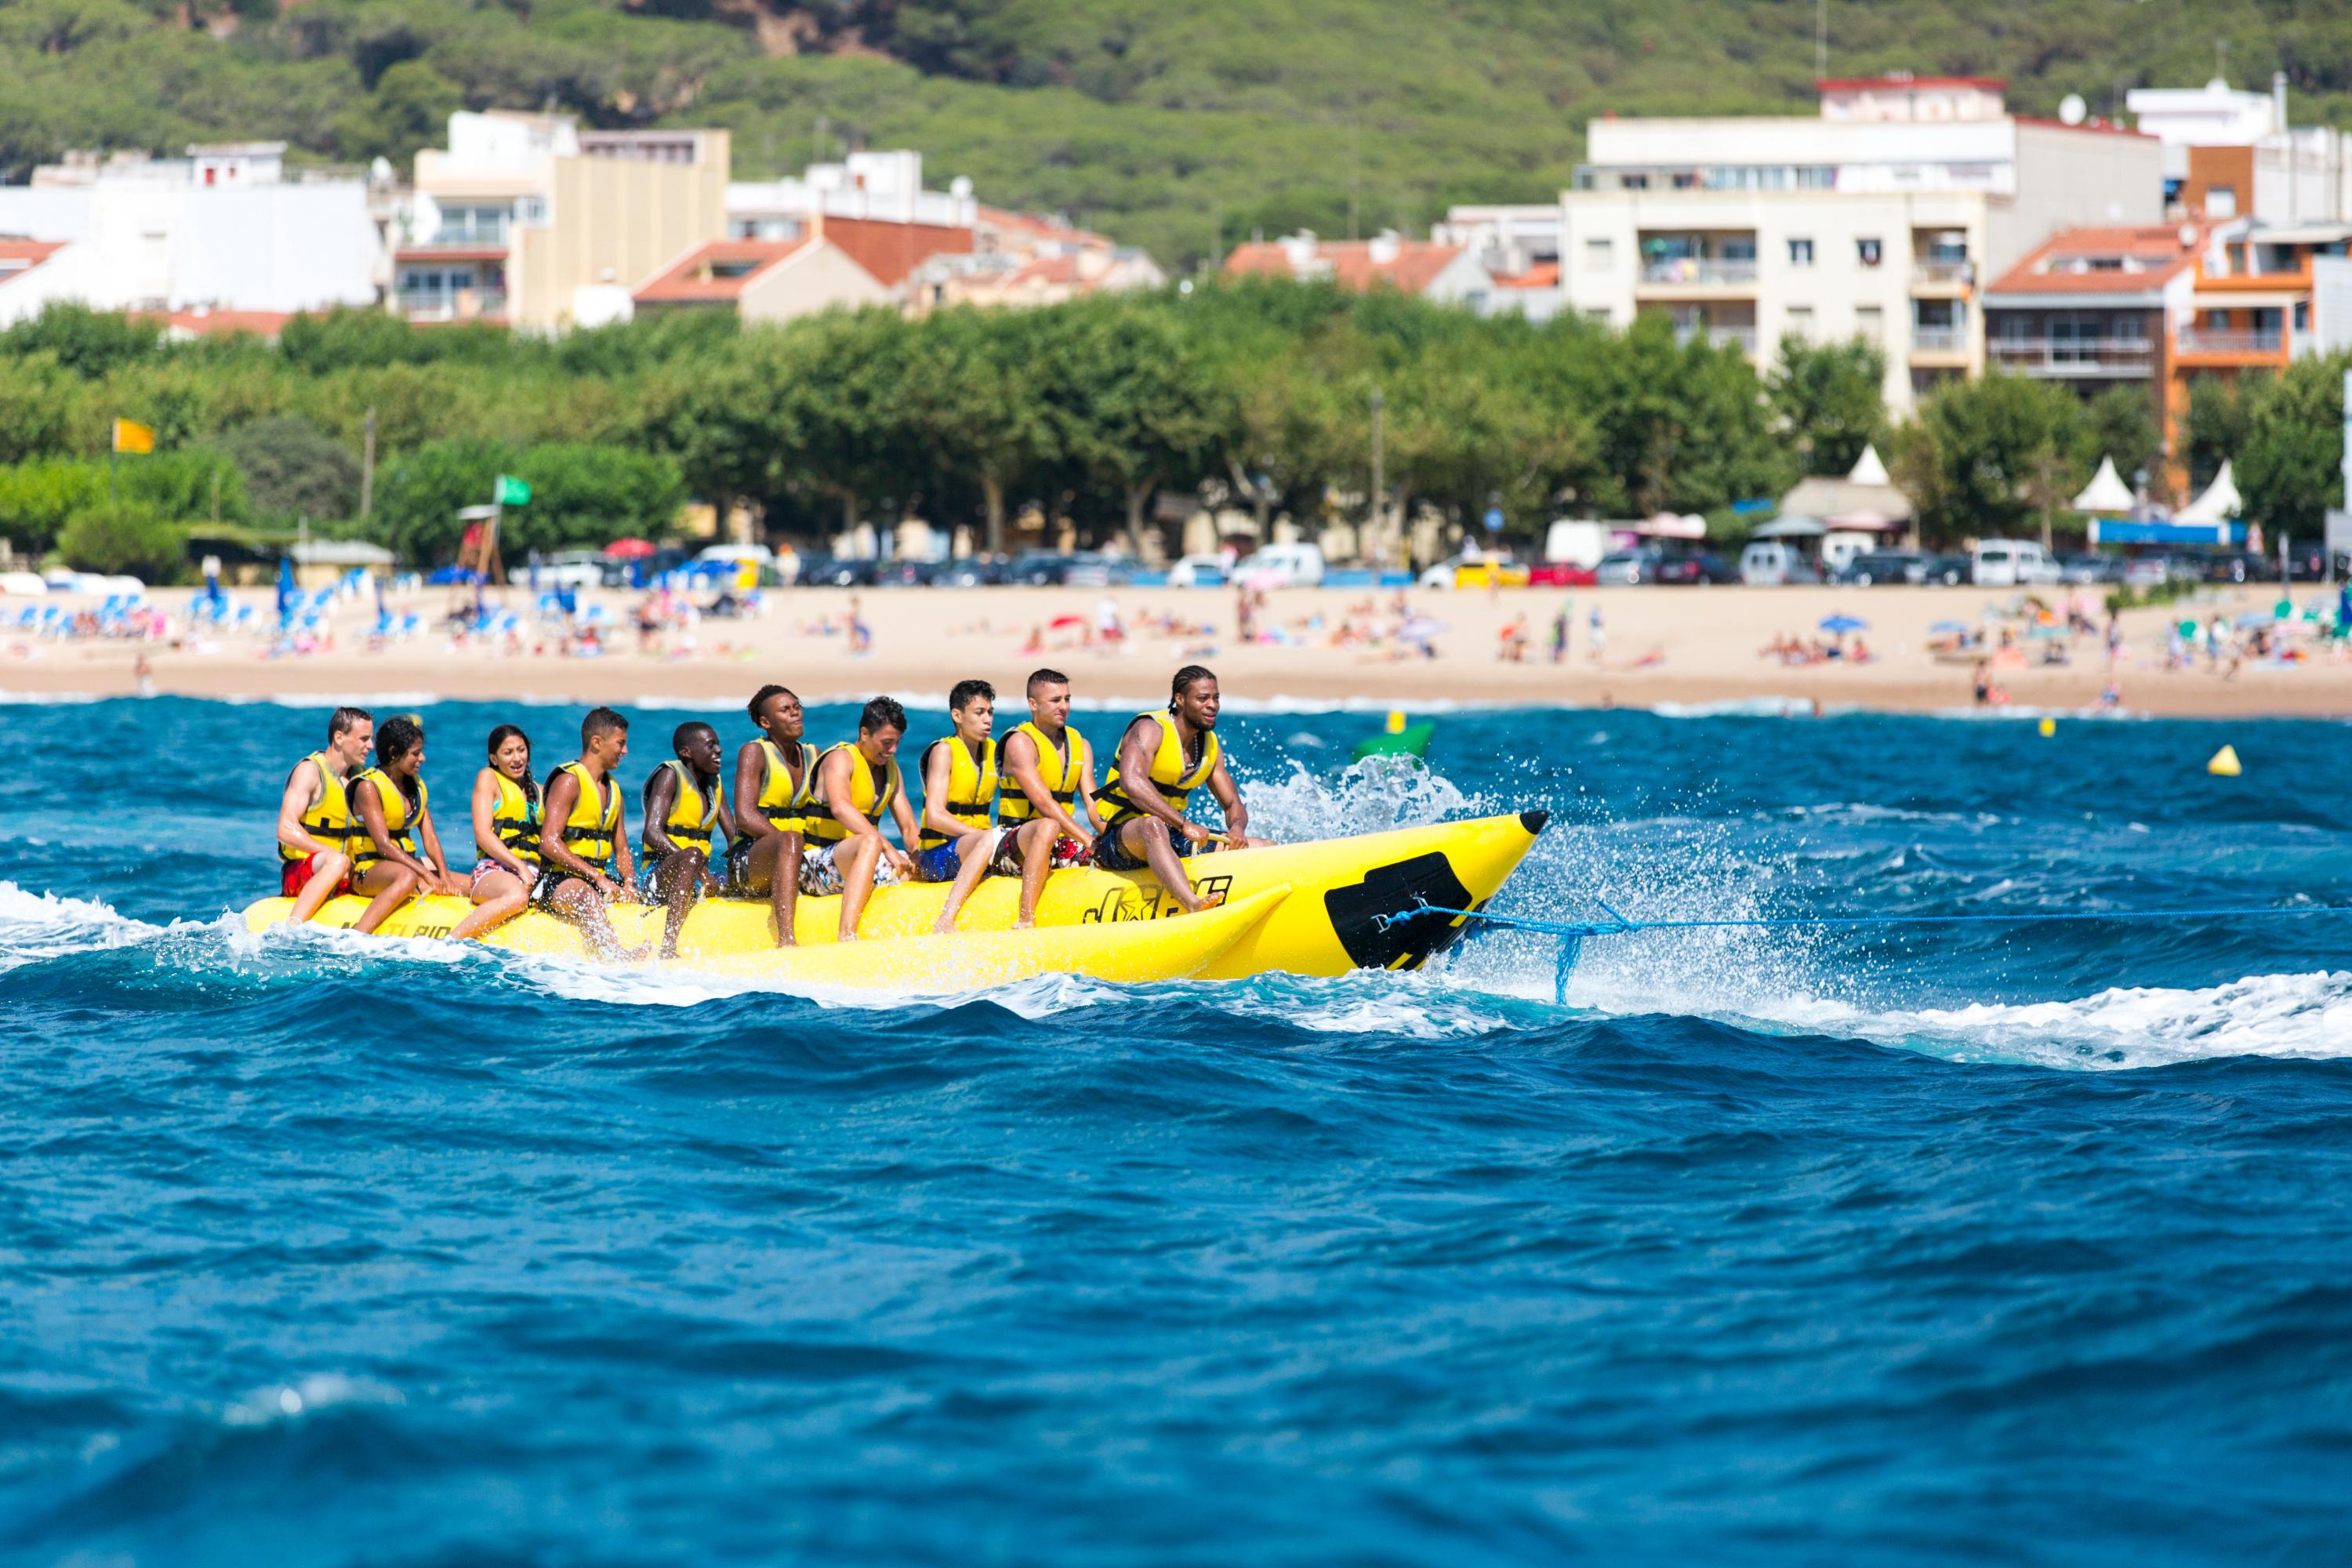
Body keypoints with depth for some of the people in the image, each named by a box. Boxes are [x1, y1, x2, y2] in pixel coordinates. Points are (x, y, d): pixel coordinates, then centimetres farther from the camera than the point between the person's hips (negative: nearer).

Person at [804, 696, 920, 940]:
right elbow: (840, 808, -27)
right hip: (817, 862, -8)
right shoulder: (840, 758, -7)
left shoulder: (890, 767, 18)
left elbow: (908, 827, 16)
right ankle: (847, 935, -53)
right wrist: (887, 847, -34)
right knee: (870, 842, -40)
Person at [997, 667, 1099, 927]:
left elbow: (1093, 806, 6)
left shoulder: (1079, 745, 14)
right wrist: (1089, 841, -26)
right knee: (1048, 827, -39)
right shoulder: (1020, 743, -8)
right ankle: (1026, 920, -47)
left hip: (1061, 842, 7)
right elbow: (1044, 804, -19)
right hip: (1018, 838, -7)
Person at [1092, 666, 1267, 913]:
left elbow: (1234, 805, 15)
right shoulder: (1150, 730, -12)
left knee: (1265, 848, -3)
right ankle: (1194, 905, -67)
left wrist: (1237, 829, -11)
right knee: (1153, 825, -44)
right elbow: (1132, 782, -30)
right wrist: (1184, 823, -36)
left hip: (1174, 838, 8)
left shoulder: (1211, 747, 12)